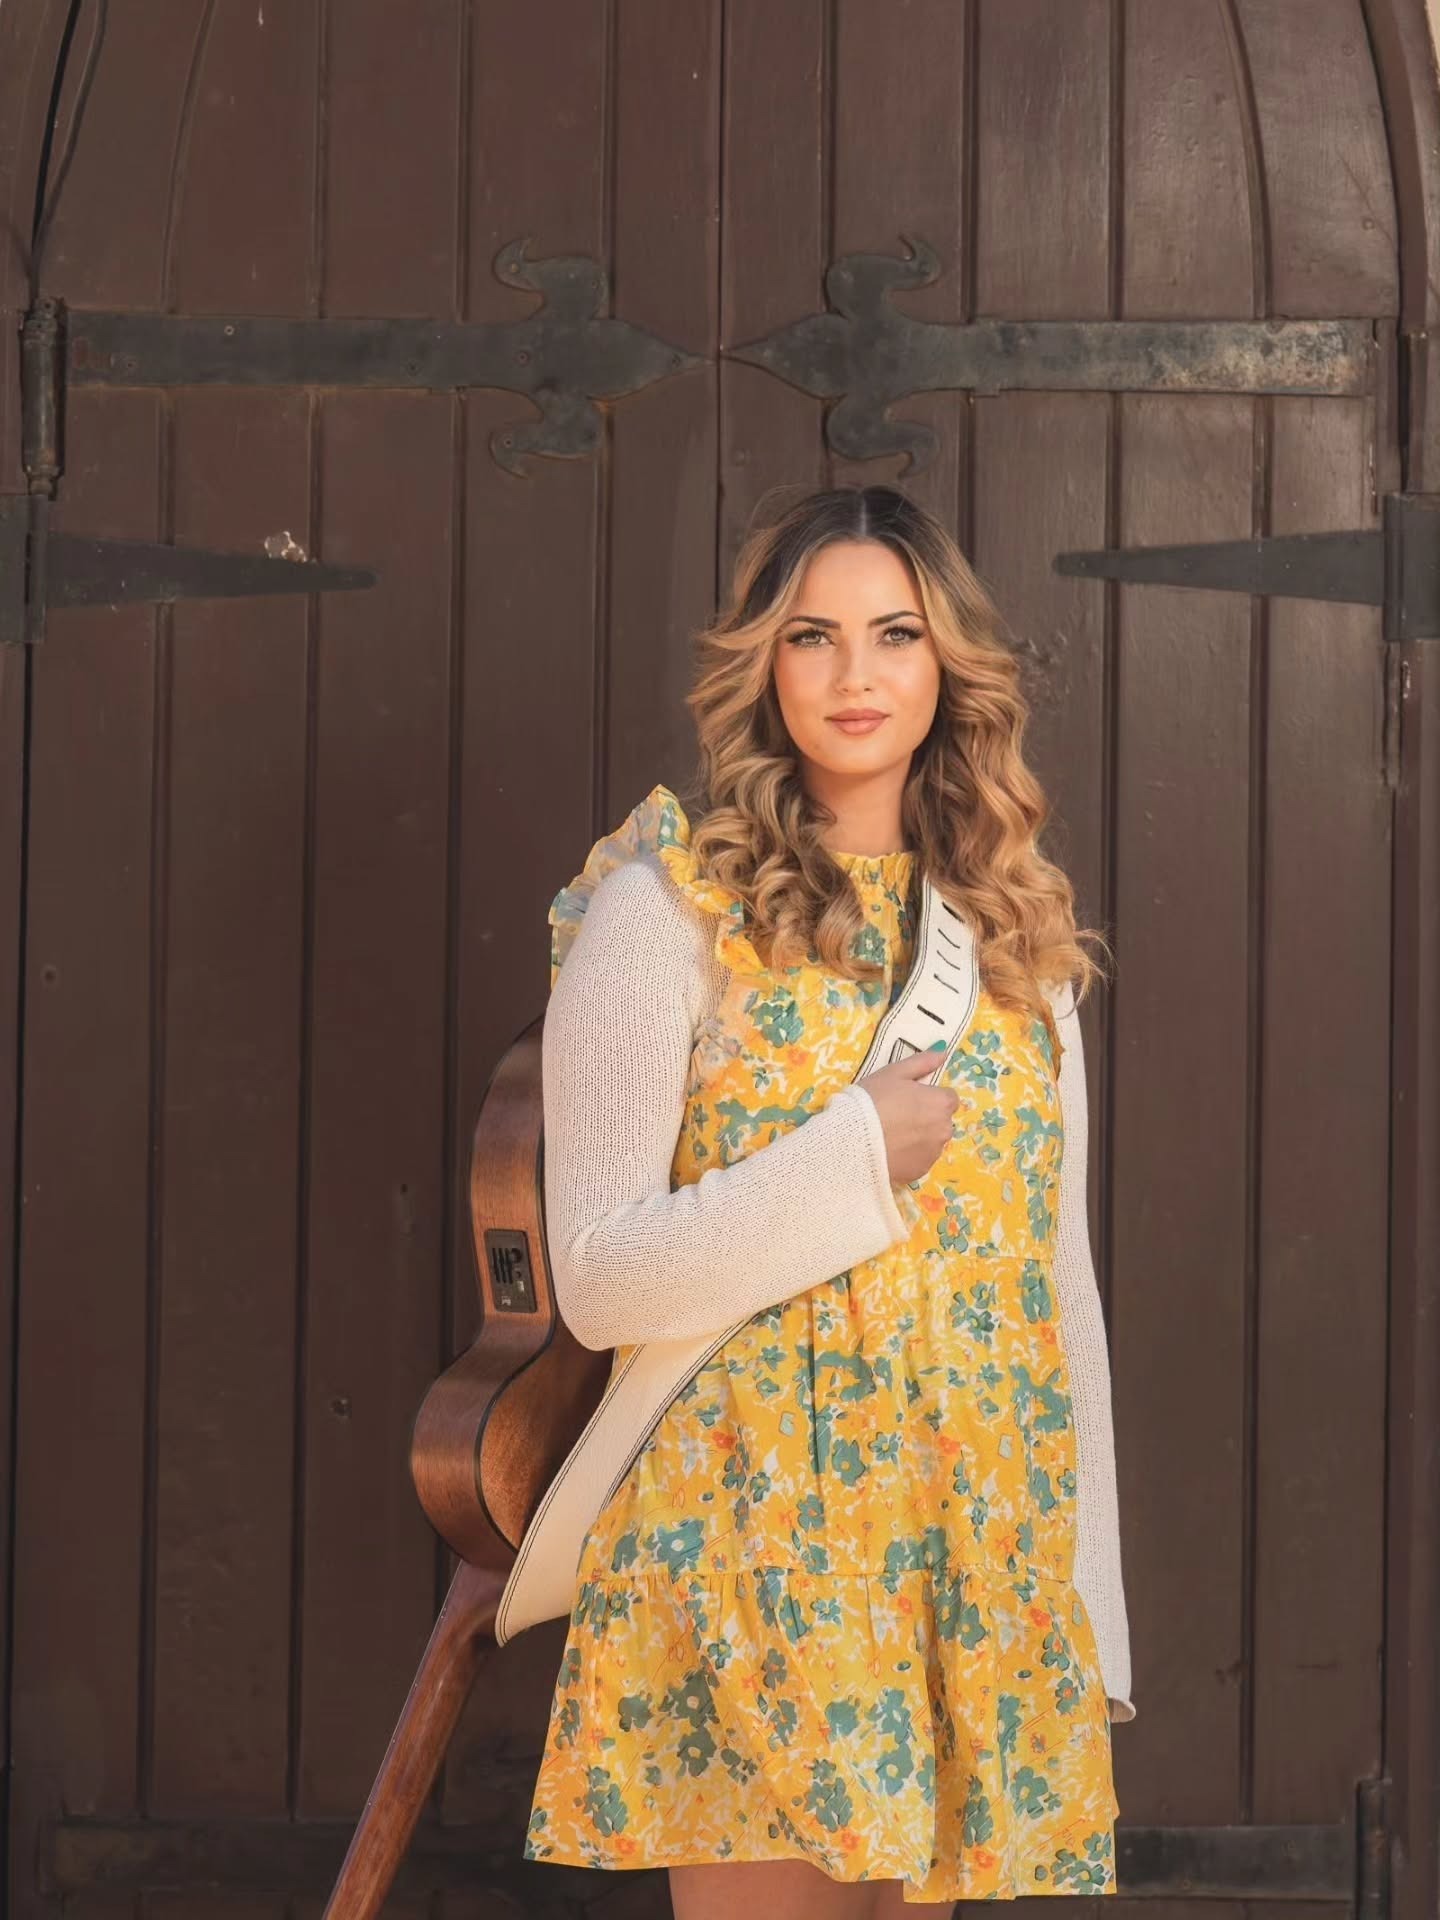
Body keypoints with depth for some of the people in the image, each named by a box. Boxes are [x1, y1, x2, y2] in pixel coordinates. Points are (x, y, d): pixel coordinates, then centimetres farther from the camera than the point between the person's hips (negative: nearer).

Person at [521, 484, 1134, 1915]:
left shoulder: (1017, 929, 10)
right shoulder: (664, 907, -6)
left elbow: (1060, 1274, 13)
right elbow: (596, 1278, -10)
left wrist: (1091, 1606, 11)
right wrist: (852, 1157, -19)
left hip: (981, 1554, 5)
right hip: (753, 1533, -4)